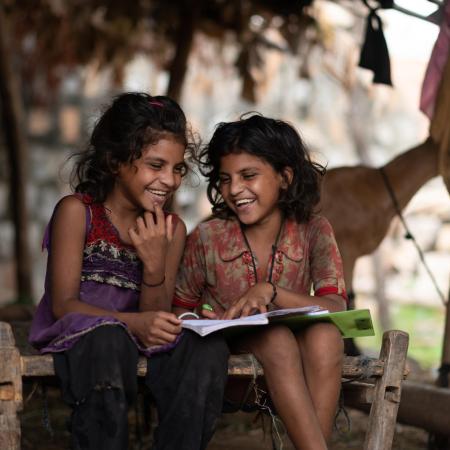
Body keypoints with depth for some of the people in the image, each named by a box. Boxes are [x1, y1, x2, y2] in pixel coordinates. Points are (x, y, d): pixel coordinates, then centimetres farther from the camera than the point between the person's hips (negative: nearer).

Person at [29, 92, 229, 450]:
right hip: (76, 333, -4)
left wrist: (155, 263, -17)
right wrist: (134, 323, -28)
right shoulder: (77, 211, -6)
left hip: (141, 339, 4)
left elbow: (157, 316, 2)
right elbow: (63, 304, -12)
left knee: (210, 350, -24)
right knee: (108, 340, -39)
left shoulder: (171, 229, 6)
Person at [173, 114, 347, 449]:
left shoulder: (313, 231, -3)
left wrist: (270, 291, -30)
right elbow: (180, 310, 6)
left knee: (325, 334, -33)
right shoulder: (207, 238, -5)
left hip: (297, 346, 1)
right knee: (276, 336, -34)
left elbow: (336, 309, -15)